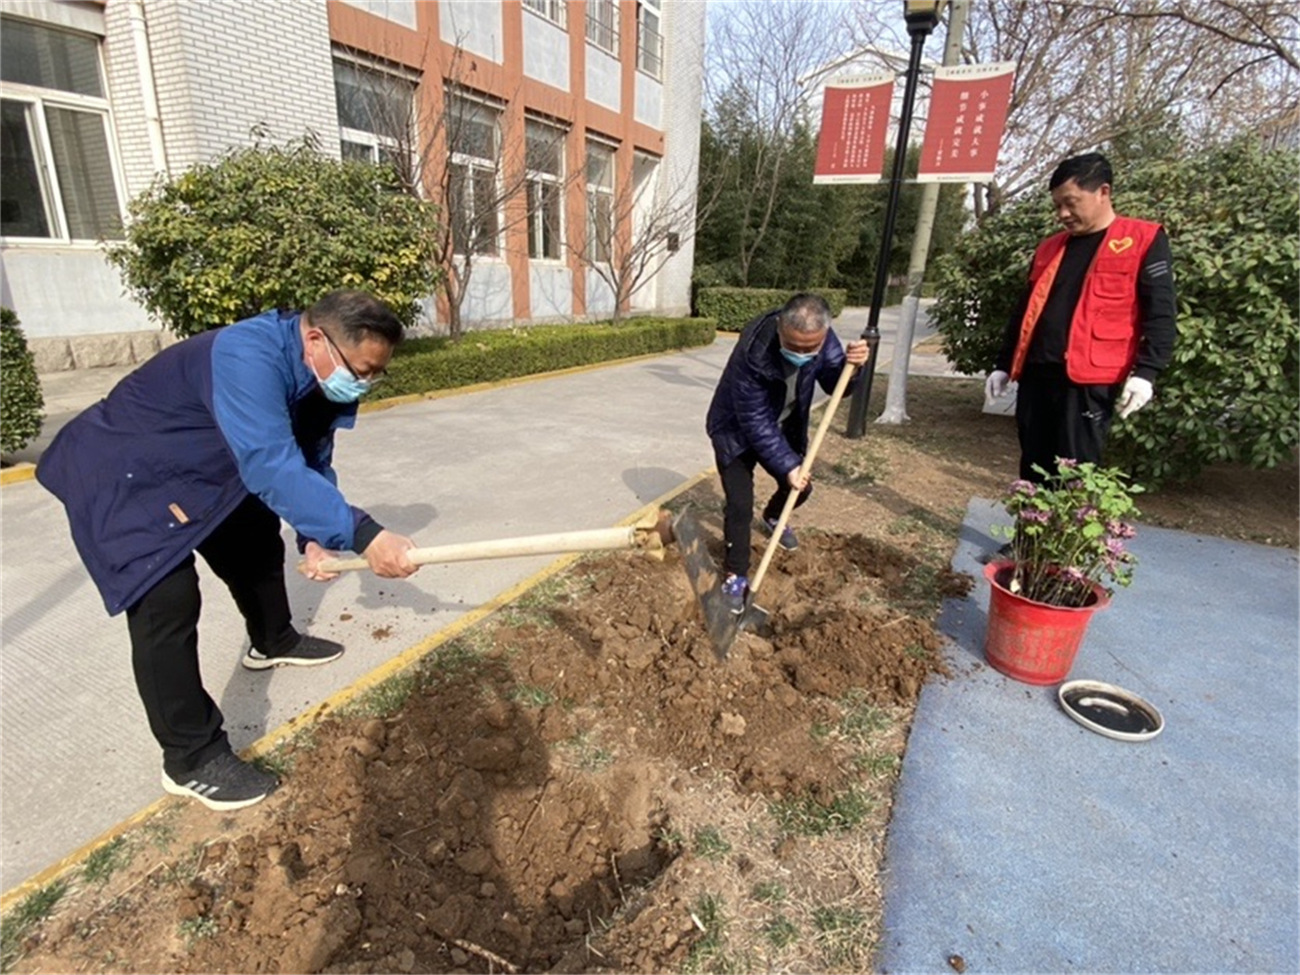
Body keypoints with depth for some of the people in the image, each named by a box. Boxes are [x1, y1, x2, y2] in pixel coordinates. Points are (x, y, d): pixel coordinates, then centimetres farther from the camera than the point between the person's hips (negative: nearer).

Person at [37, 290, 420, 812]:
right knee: (168, 602, -18)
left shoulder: (318, 376, -8)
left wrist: (315, 538, -13)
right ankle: (191, 758, -3)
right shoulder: (249, 358, -38)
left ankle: (272, 642, 48)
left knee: (258, 544, 21)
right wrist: (362, 535, -55)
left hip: (198, 471, 10)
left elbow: (311, 463, 0)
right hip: (122, 477, -9)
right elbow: (272, 469, -49)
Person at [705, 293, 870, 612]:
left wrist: (851, 365, -31)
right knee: (740, 504, -13)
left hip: (785, 426, 6)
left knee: (800, 487, 15)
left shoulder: (819, 337, -22)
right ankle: (736, 576, 6)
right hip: (737, 430, -5)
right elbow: (756, 423, -31)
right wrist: (787, 465, -31)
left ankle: (772, 517, 51)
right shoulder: (752, 353, -38)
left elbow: (834, 384, -9)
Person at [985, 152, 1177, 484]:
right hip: (1036, 375, 6)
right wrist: (1003, 365, 18)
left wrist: (1145, 371, -15)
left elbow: (1160, 314, -3)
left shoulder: (1144, 241, 3)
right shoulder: (1050, 248, 20)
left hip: (1089, 381, -5)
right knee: (1033, 472, 8)